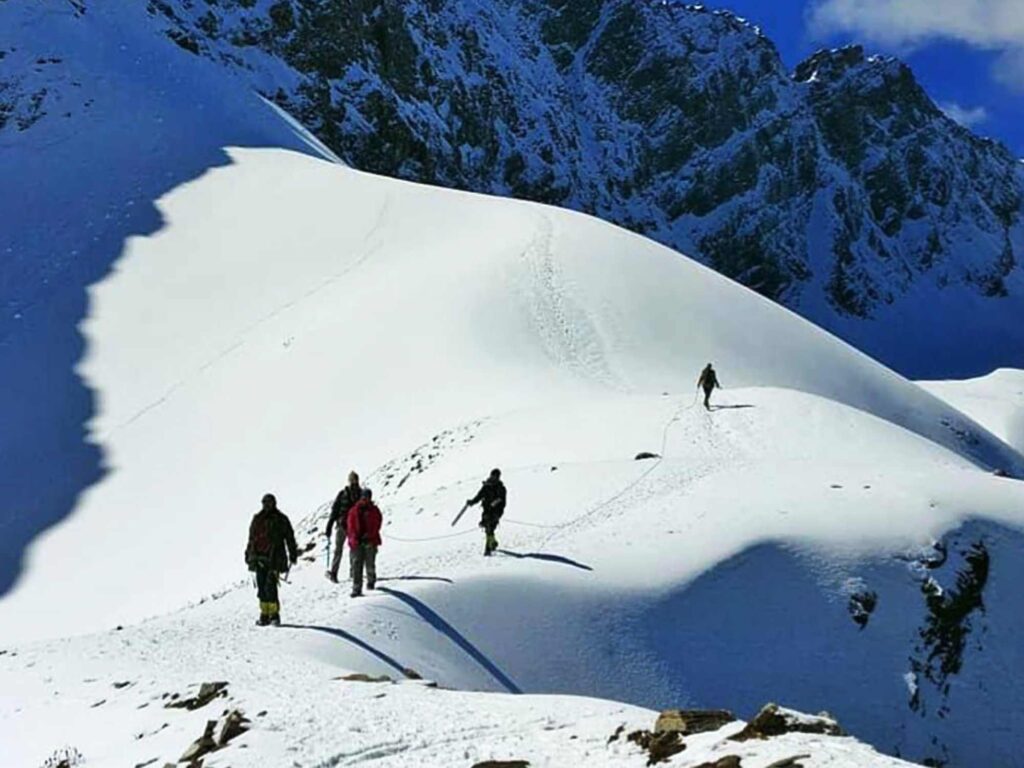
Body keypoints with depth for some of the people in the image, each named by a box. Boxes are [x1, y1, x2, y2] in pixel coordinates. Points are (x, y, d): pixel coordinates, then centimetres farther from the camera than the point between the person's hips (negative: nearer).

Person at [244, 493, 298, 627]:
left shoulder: (281, 519, 3)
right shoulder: (257, 519, 14)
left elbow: (289, 538, 5)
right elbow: (251, 538, 20)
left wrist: (293, 554, 1)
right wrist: (248, 554, 19)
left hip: (274, 559, -4)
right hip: (259, 558, 4)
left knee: (270, 586, -13)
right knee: (261, 587, 4)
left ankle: (274, 614, -6)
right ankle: (264, 614, 10)